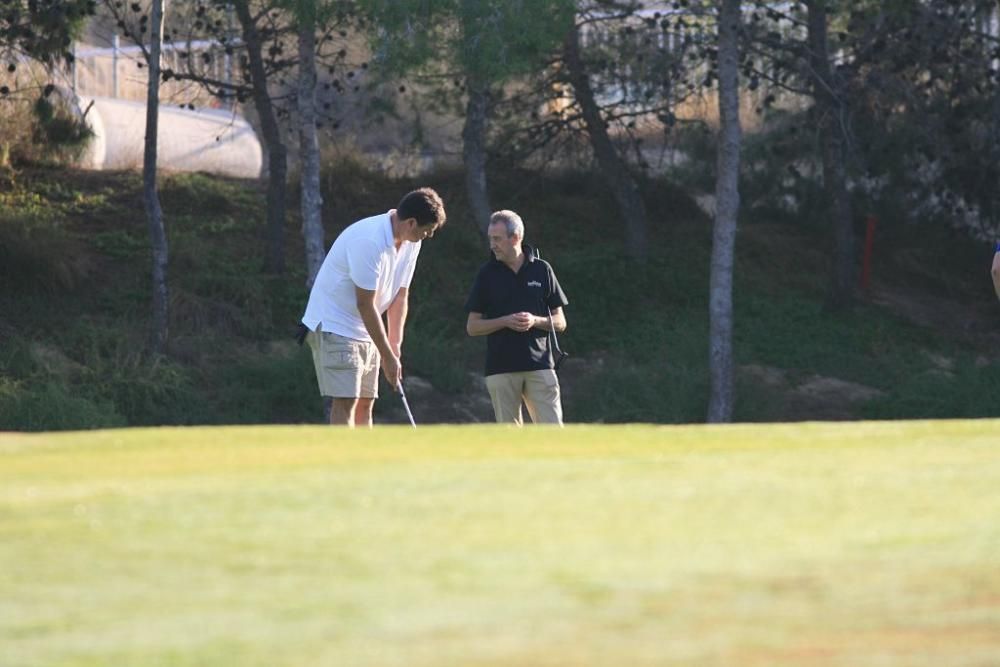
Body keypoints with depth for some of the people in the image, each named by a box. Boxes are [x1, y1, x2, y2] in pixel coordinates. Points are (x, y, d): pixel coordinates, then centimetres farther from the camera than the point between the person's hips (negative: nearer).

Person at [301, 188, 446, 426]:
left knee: (365, 403, 5)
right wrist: (388, 356, -19)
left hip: (366, 332, 9)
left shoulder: (410, 244, 1)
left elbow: (400, 296, 8)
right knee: (345, 402, -16)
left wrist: (395, 347, 0)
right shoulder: (369, 241, -27)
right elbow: (365, 305, -24)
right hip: (334, 325, -9)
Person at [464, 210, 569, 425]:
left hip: (539, 365, 0)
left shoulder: (542, 270, 6)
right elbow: (472, 326, 6)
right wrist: (506, 321, -10)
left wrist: (535, 321, -11)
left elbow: (560, 323, 9)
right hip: (501, 368, 0)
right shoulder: (487, 274, 5)